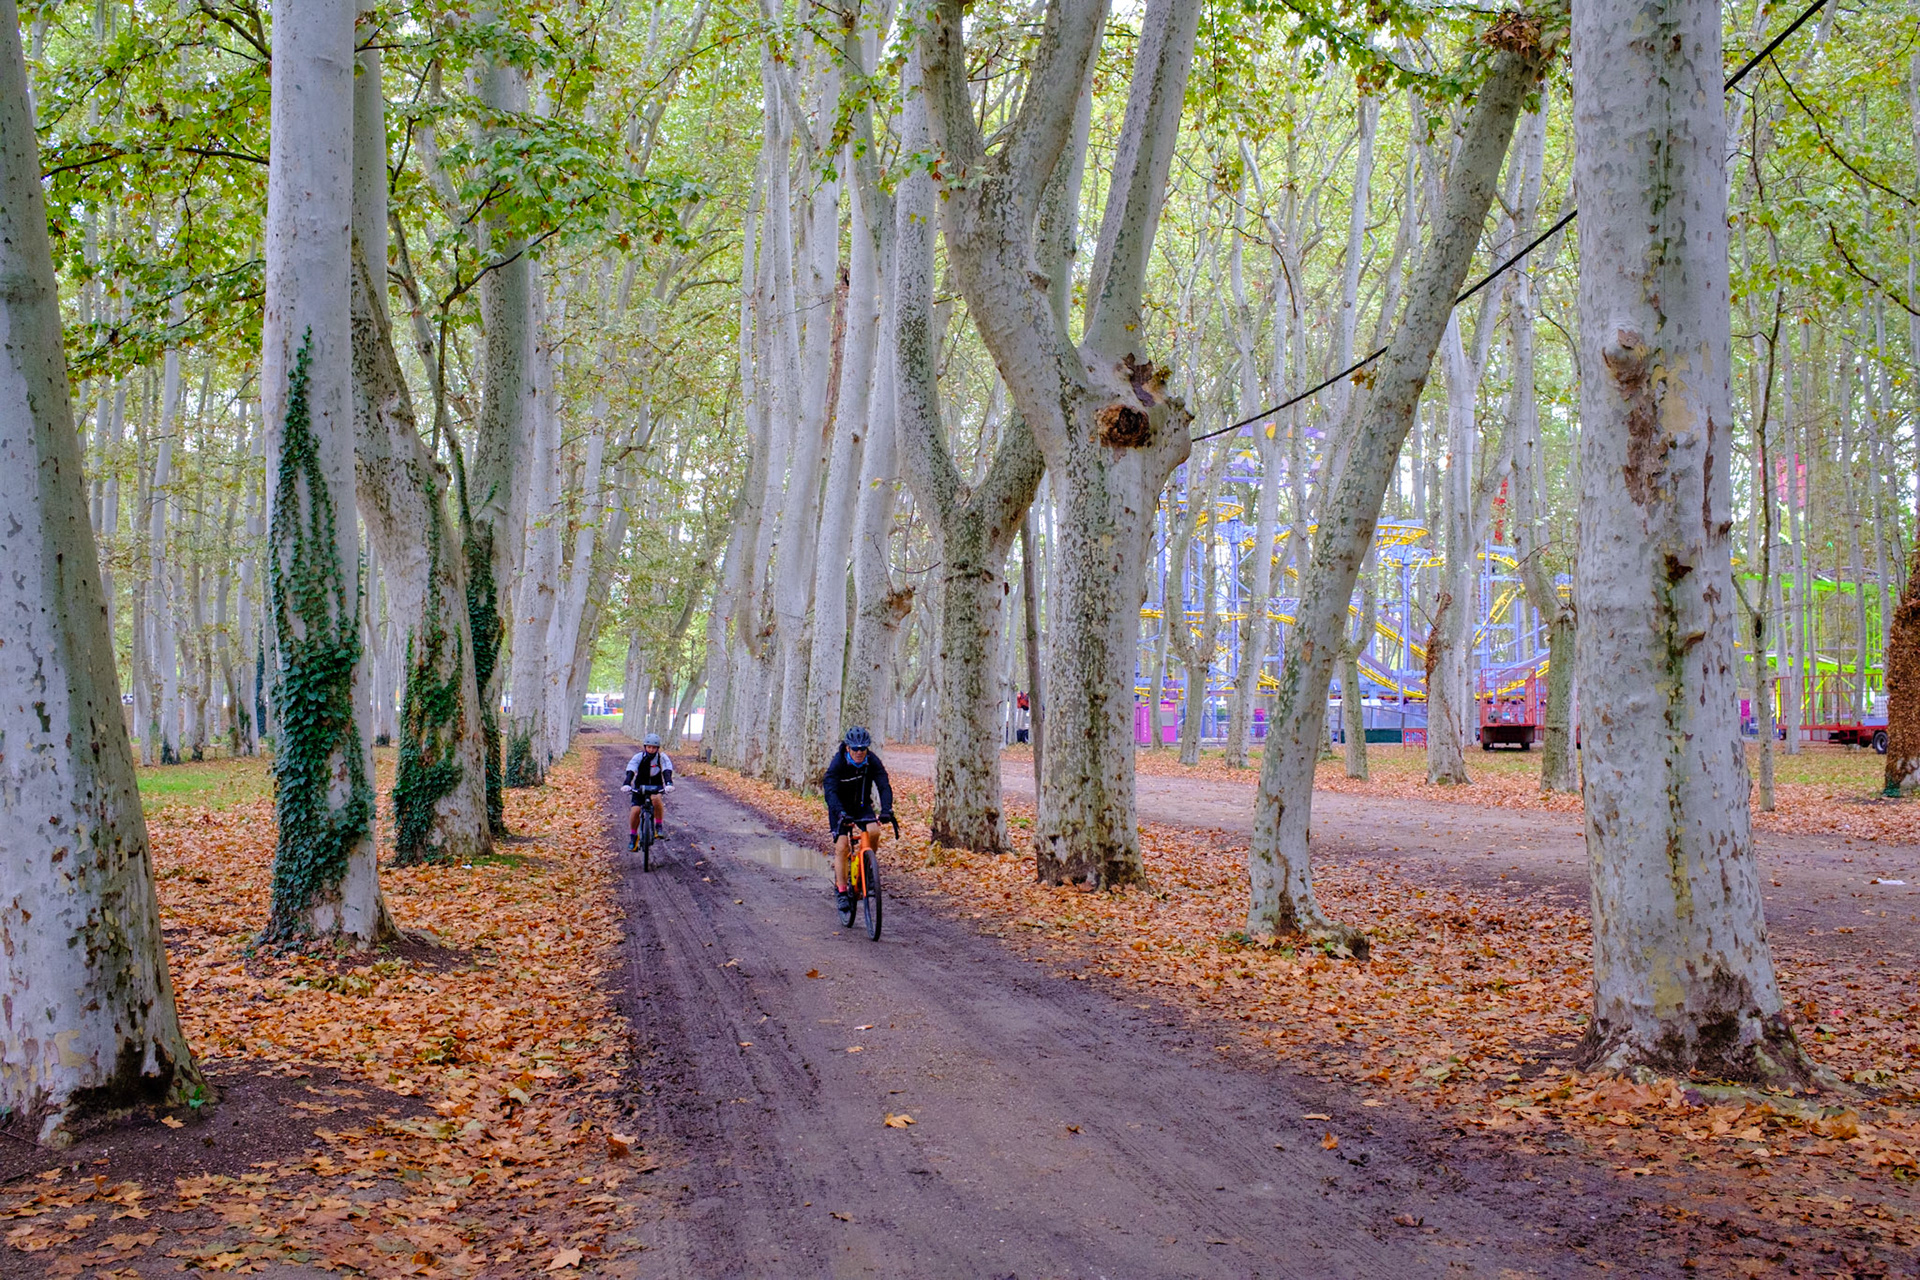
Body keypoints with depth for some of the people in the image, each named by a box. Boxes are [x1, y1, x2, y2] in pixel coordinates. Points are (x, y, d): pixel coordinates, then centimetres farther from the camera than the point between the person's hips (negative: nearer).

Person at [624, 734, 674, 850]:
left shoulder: (662, 757, -12)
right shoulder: (639, 757, -13)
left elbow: (667, 771, -26)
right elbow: (630, 771, -25)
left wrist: (669, 783, -46)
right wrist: (627, 784, -44)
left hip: (656, 787, -1)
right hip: (640, 787, 1)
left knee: (656, 798, -34)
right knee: (636, 810, -15)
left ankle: (659, 826, -17)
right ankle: (633, 836, 8)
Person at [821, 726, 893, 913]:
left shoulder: (872, 761, -20)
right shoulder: (838, 763, -26)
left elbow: (884, 786, -28)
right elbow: (830, 790, -37)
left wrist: (886, 810, -46)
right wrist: (841, 813, -53)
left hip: (862, 805, 2)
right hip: (840, 807, -2)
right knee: (842, 847, -14)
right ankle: (841, 891, -3)